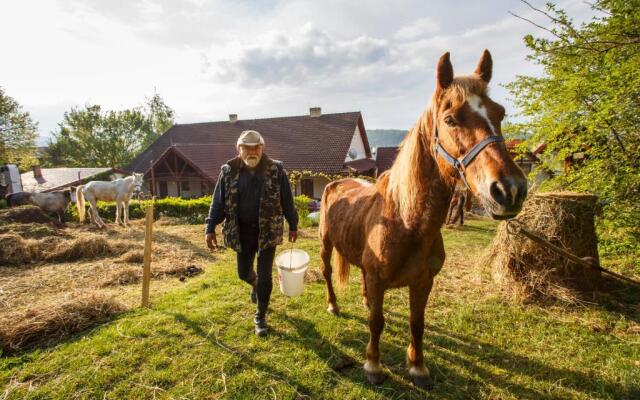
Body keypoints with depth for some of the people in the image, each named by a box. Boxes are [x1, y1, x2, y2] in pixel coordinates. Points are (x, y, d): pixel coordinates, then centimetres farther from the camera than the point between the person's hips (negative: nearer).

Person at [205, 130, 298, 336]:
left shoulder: (276, 170, -8)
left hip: (268, 231, -2)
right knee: (243, 272, 17)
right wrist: (210, 228, -4)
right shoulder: (229, 171, -4)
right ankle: (255, 284, 55)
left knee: (265, 276, 1)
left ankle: (260, 317, 22)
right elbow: (218, 202, 1)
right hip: (241, 231, 2)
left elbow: (287, 201, -1)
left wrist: (293, 225, 5)